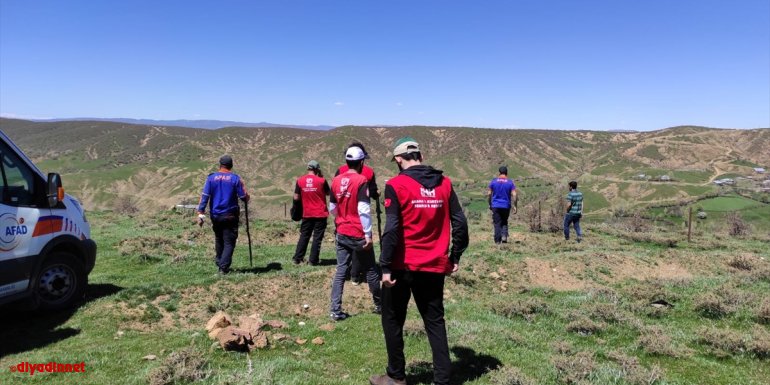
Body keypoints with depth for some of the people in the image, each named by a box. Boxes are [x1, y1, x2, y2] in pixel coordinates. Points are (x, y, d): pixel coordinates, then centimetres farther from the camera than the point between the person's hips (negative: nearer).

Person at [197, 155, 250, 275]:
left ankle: (220, 263, 32)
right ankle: (223, 267, -8)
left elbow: (204, 196, -5)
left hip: (215, 216, 3)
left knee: (219, 240, 21)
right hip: (230, 216, -3)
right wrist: (246, 199, 19)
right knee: (229, 242, 1)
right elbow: (244, 197, -5)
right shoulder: (235, 178, -6)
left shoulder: (211, 178, 0)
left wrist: (201, 213, -5)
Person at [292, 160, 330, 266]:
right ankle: (313, 260, 5)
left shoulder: (300, 180, -2)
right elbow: (328, 193, 7)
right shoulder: (321, 180, -10)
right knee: (317, 237, 4)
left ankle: (297, 258, 16)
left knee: (304, 236, 14)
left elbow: (296, 198, 1)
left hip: (307, 214, 3)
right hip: (320, 214, -3)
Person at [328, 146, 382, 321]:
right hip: (359, 235, -5)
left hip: (341, 233, 5)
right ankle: (380, 305, 27)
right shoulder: (361, 180, -14)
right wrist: (368, 235, -15)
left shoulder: (336, 180, 4)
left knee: (341, 270, 9)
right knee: (371, 269, 11)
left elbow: (332, 208, 10)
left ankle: (336, 310, 6)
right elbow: (363, 210, -19)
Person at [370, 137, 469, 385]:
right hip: (435, 266, 4)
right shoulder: (444, 183, 4)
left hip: (403, 266, -4)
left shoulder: (396, 185, -10)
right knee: (435, 321, 15)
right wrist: (455, 257, 13)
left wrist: (386, 267, -12)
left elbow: (392, 229, -16)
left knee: (392, 320, 14)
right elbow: (459, 222, 4)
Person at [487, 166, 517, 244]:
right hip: (506, 206, 0)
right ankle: (504, 236, -2)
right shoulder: (510, 182, 0)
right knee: (504, 222, 18)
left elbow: (489, 194, 1)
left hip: (495, 206, 0)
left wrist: (490, 204, 11)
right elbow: (514, 195, -8)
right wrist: (514, 206, -4)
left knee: (497, 223, 3)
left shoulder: (493, 181, 1)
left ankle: (497, 240, 0)